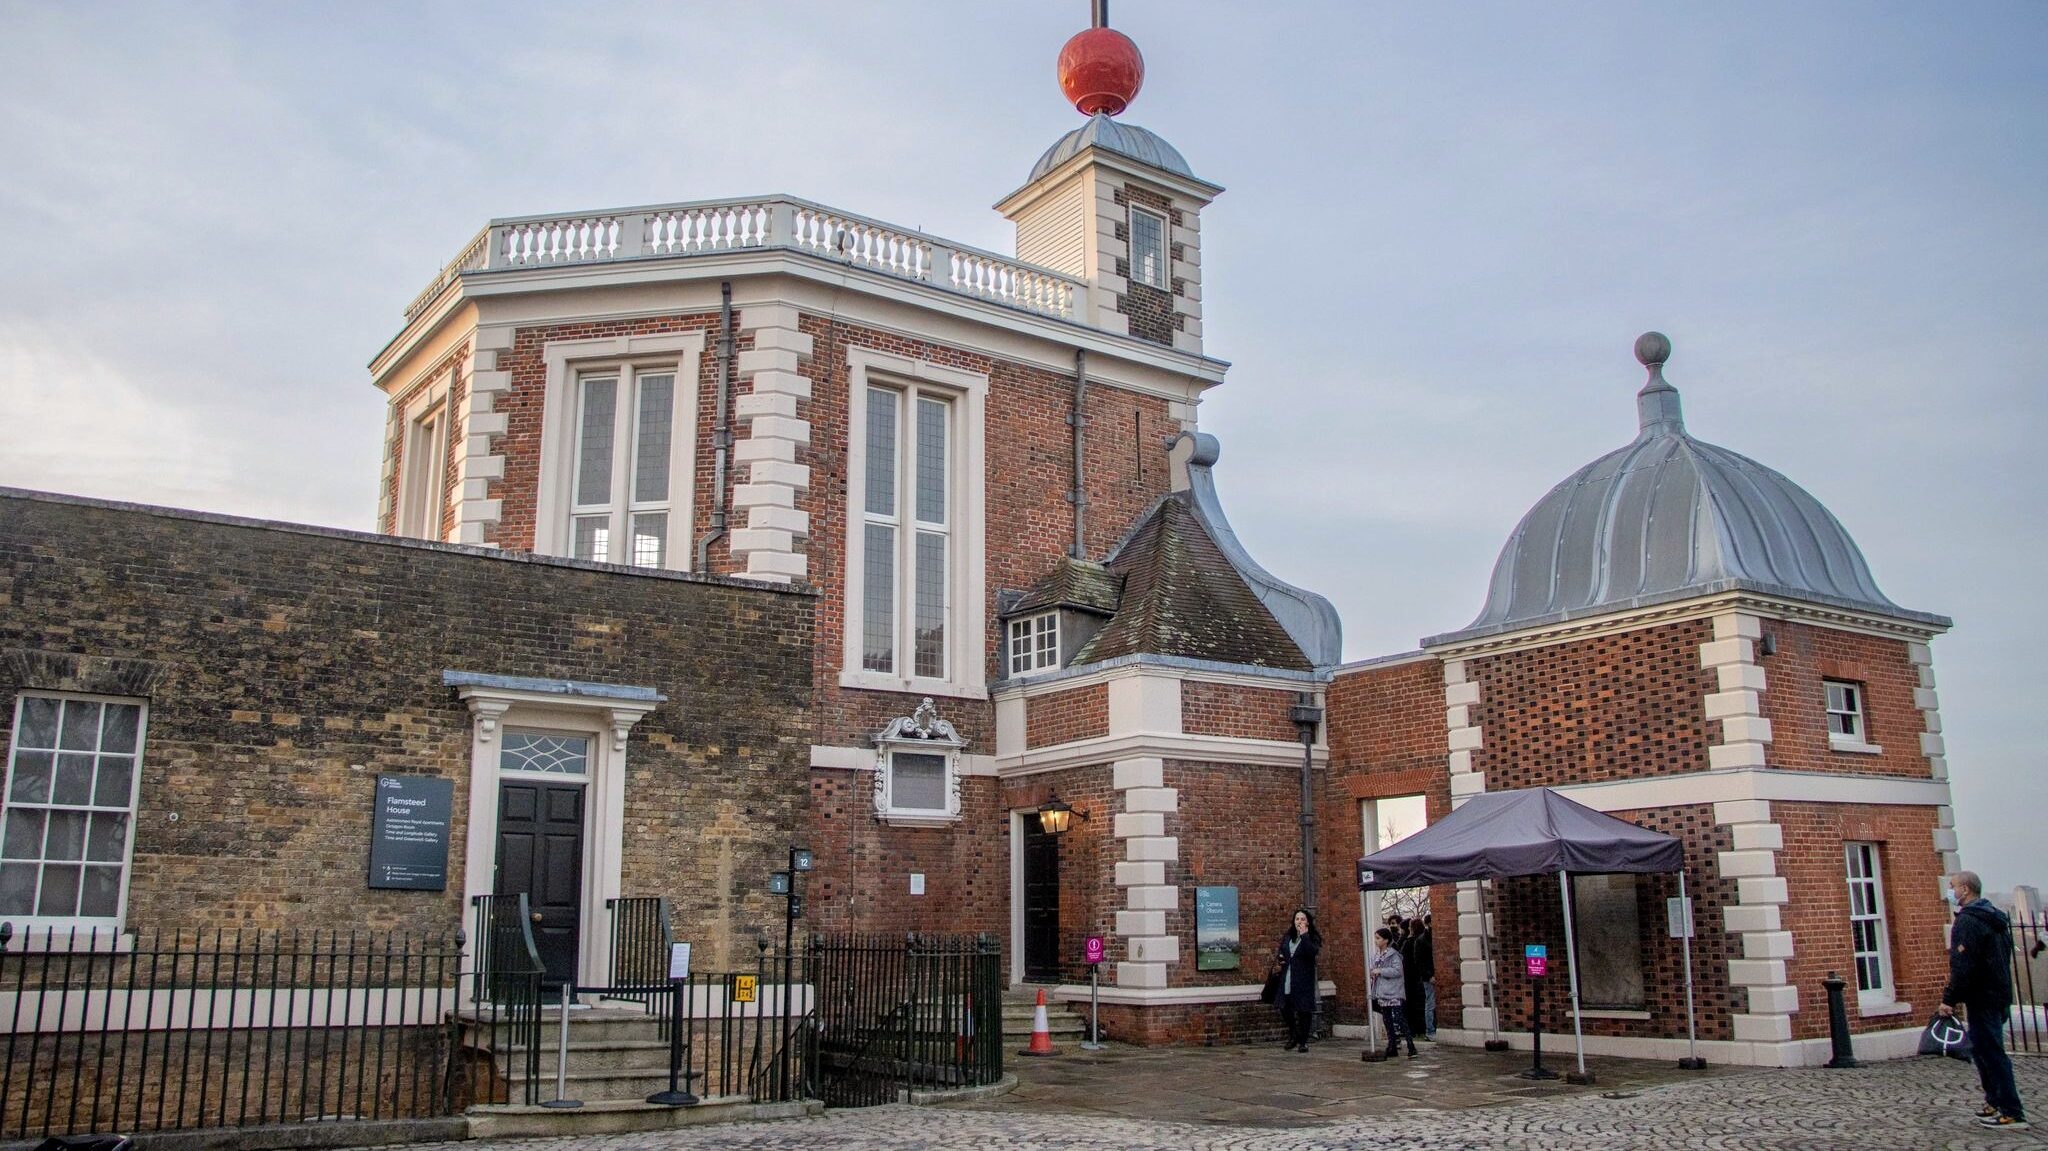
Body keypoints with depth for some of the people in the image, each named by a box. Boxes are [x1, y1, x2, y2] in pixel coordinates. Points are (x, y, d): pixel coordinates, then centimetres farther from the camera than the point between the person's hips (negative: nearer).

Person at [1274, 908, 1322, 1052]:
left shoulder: (1312, 938, -3)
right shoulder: (1287, 937, 12)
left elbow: (1312, 952, -23)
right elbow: (1279, 951, 24)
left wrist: (1304, 935, -24)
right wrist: (1278, 958, 3)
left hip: (1304, 980, -5)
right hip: (1287, 980, 5)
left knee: (1304, 1010, -1)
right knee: (1284, 1009, 7)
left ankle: (1302, 1041, 11)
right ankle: (1293, 1036, 28)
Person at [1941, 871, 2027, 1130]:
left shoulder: (1967, 921, -16)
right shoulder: (1996, 918, 15)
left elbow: (1961, 966, -22)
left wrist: (1950, 998, -16)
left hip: (1982, 999, -10)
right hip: (2001, 996, 10)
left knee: (1990, 1053, -7)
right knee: (1984, 1050, 18)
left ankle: (2012, 1114, -7)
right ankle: (1995, 1102, 22)